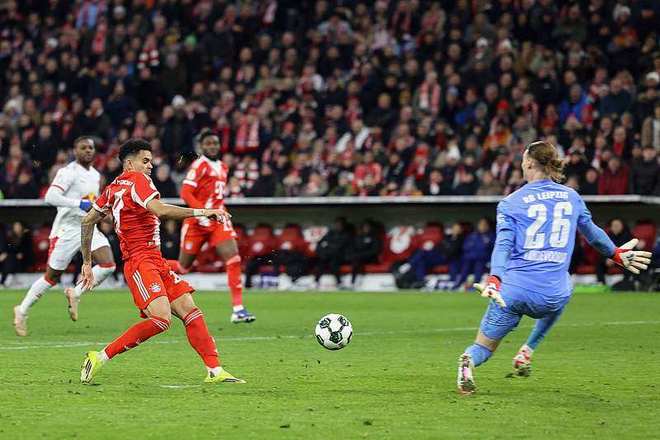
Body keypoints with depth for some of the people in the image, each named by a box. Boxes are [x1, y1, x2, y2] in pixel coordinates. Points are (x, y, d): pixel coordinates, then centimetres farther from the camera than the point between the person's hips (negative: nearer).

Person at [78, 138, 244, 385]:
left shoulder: (113, 188, 19)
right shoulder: (137, 180, -7)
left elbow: (88, 220, 25)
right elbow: (160, 210, -23)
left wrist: (87, 262, 30)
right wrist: (201, 212, -22)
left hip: (156, 262, 10)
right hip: (141, 261, -10)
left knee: (189, 310, 1)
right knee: (161, 319, -23)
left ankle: (215, 371, -6)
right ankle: (101, 357, -15)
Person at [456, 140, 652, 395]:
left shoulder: (510, 203, 2)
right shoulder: (572, 197, 10)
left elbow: (503, 244, -12)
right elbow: (592, 233, 25)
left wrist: (494, 279, -23)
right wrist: (616, 253, 42)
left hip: (513, 291, -2)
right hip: (553, 295, 2)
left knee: (483, 347, 11)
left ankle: (469, 362, -26)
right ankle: (527, 351, 26)